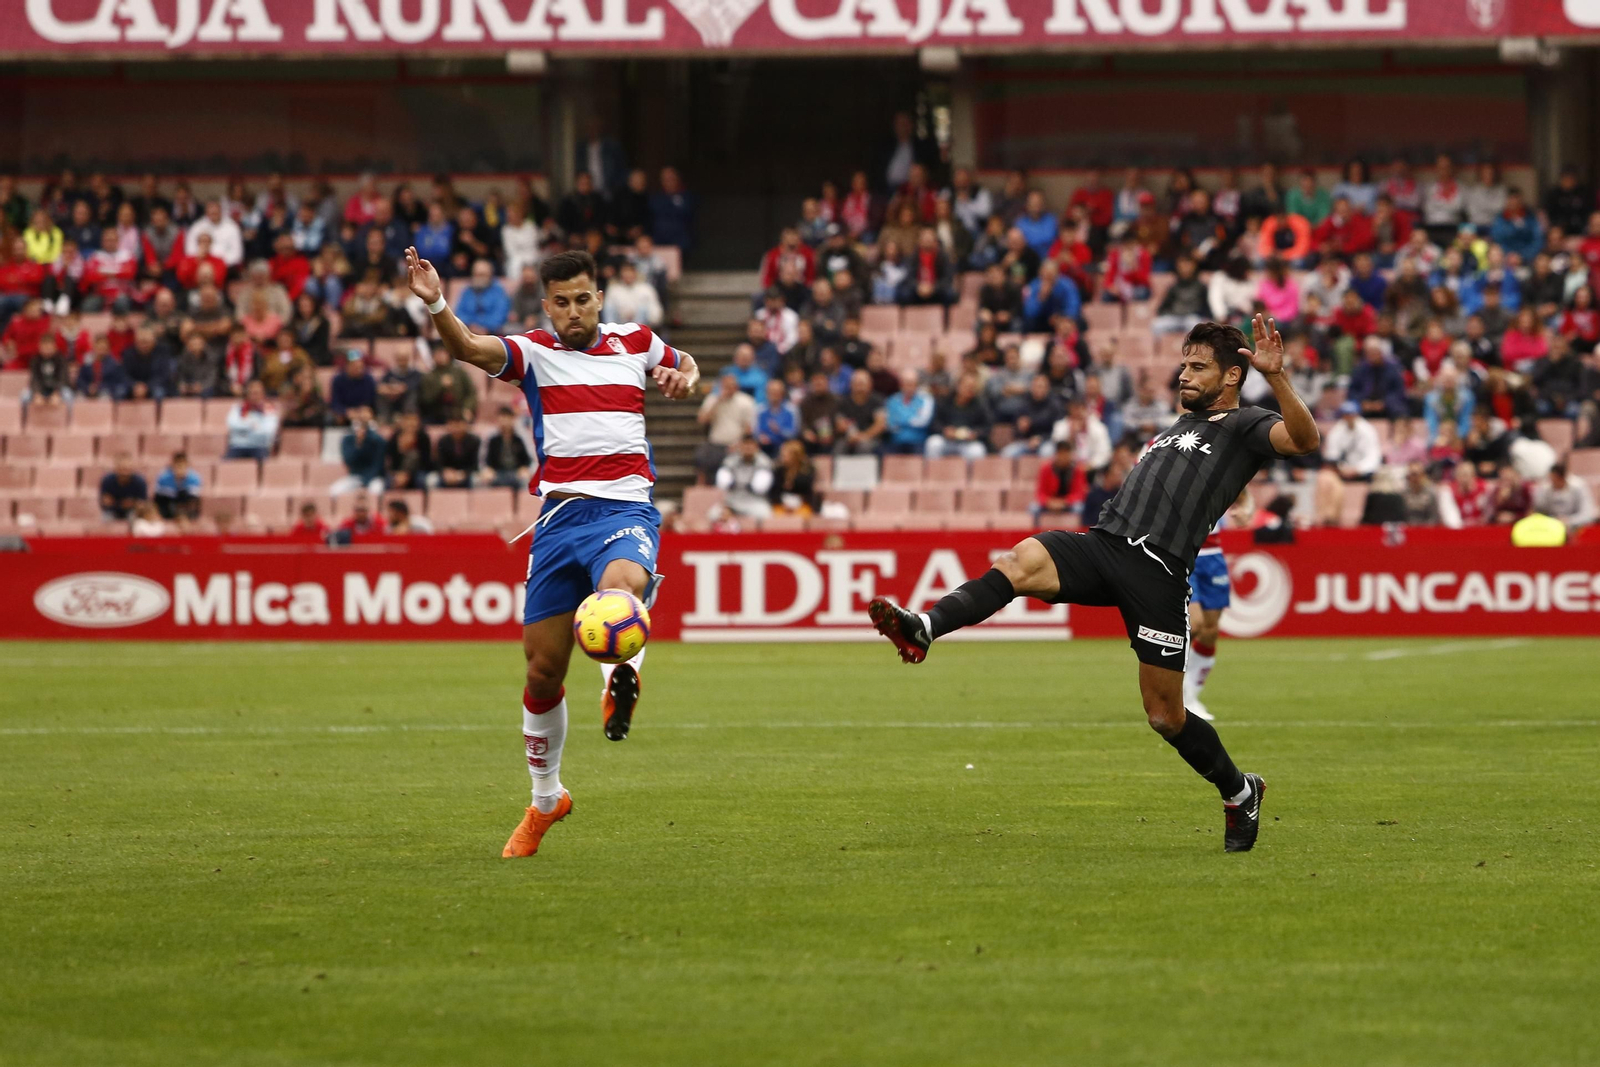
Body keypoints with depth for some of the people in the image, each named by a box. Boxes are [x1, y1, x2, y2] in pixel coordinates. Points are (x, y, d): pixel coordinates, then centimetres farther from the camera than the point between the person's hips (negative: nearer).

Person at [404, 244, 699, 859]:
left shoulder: (637, 342, 11)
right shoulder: (534, 352, 5)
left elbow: (683, 366, 34)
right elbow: (469, 349, -16)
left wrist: (684, 378, 10)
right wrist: (436, 306, -35)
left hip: (627, 510, 0)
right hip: (560, 516, 0)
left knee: (622, 583, -38)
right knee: (543, 669, 3)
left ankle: (621, 678, -59)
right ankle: (545, 801, 20)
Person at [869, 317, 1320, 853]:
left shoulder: (1246, 426, 7)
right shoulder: (1182, 424, 32)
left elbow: (1303, 438, -13)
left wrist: (1276, 375, -23)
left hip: (1157, 569, -6)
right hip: (1102, 543, 6)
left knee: (1165, 715, -2)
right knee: (1022, 561, -27)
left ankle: (1239, 792, 23)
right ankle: (922, 629, -47)